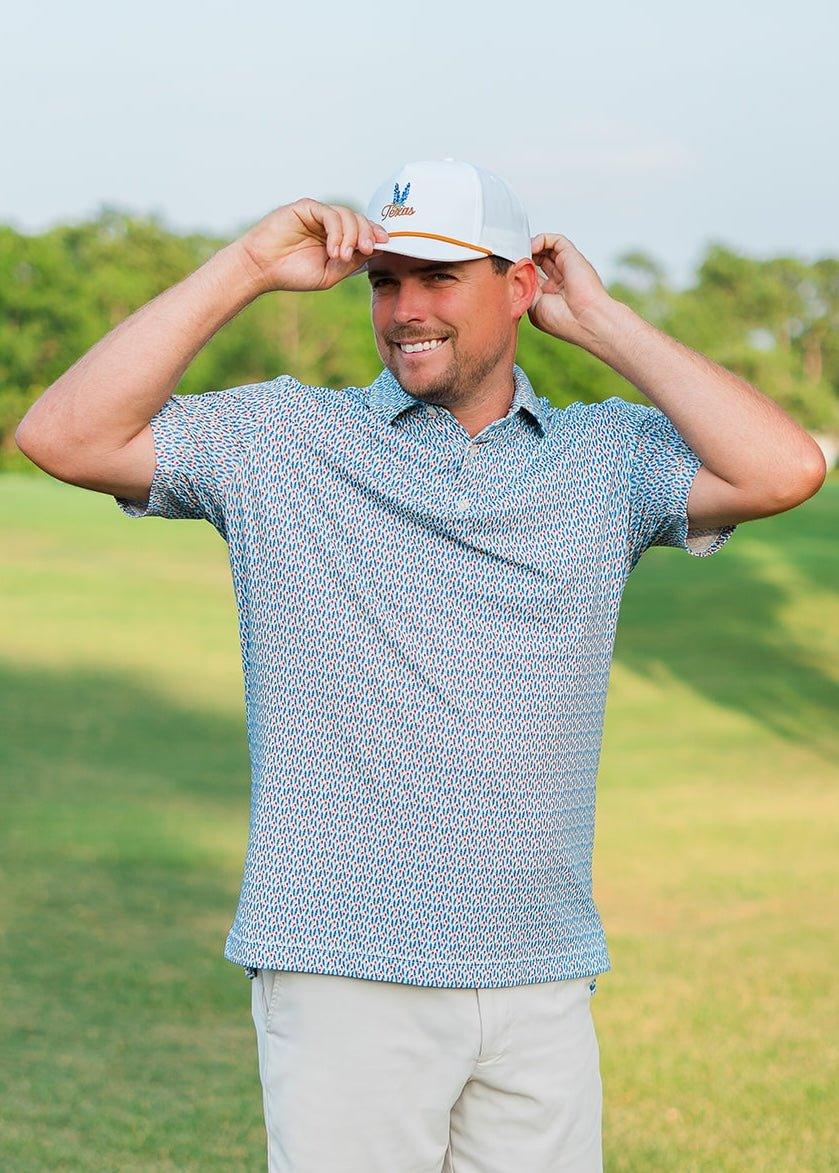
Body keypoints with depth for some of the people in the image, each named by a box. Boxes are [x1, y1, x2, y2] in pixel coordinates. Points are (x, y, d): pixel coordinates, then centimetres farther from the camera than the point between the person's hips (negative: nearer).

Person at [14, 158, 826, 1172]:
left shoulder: (609, 456, 8)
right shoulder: (281, 441, 4)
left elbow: (784, 471, -9)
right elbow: (63, 437, -6)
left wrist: (601, 321, -1)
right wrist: (244, 268, -7)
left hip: (541, 981, 2)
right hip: (341, 976, -2)